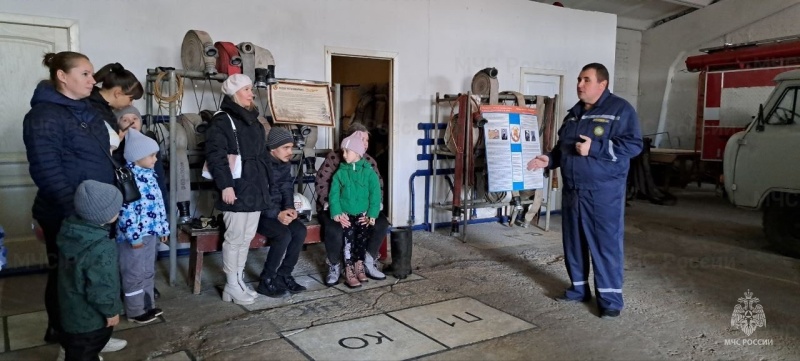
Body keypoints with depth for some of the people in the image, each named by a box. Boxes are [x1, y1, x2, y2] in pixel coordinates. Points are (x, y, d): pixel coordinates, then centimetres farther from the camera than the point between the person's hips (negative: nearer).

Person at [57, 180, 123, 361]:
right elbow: (101, 289, -29)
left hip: (71, 307, 8)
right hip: (90, 316, -8)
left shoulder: (70, 228, -9)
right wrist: (111, 311, -13)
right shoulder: (101, 249, -36)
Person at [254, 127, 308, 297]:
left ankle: (284, 275, -3)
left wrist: (289, 208, -11)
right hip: (259, 212, -7)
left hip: (278, 211, 7)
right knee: (284, 235, -28)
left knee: (300, 230, -15)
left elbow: (286, 189, 9)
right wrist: (277, 214, -26)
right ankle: (266, 281, -13)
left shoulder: (285, 164, 6)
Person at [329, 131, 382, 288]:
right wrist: (337, 214, -13)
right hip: (346, 215, 0)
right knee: (349, 237, -19)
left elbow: (375, 194, -2)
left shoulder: (369, 172, 2)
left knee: (362, 236, -18)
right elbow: (334, 195, 0)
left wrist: (372, 215, -12)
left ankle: (359, 266, 2)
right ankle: (349, 272, -11)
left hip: (363, 214, 0)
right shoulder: (340, 173, 5)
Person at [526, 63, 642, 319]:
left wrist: (594, 148, -22)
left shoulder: (620, 109, -7)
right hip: (573, 190, 7)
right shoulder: (574, 113, 16)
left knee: (606, 244, -3)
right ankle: (578, 288, 27)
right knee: (573, 242, 13)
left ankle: (610, 298, 6)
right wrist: (549, 160, 5)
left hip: (603, 192, -7)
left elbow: (633, 144, -15)